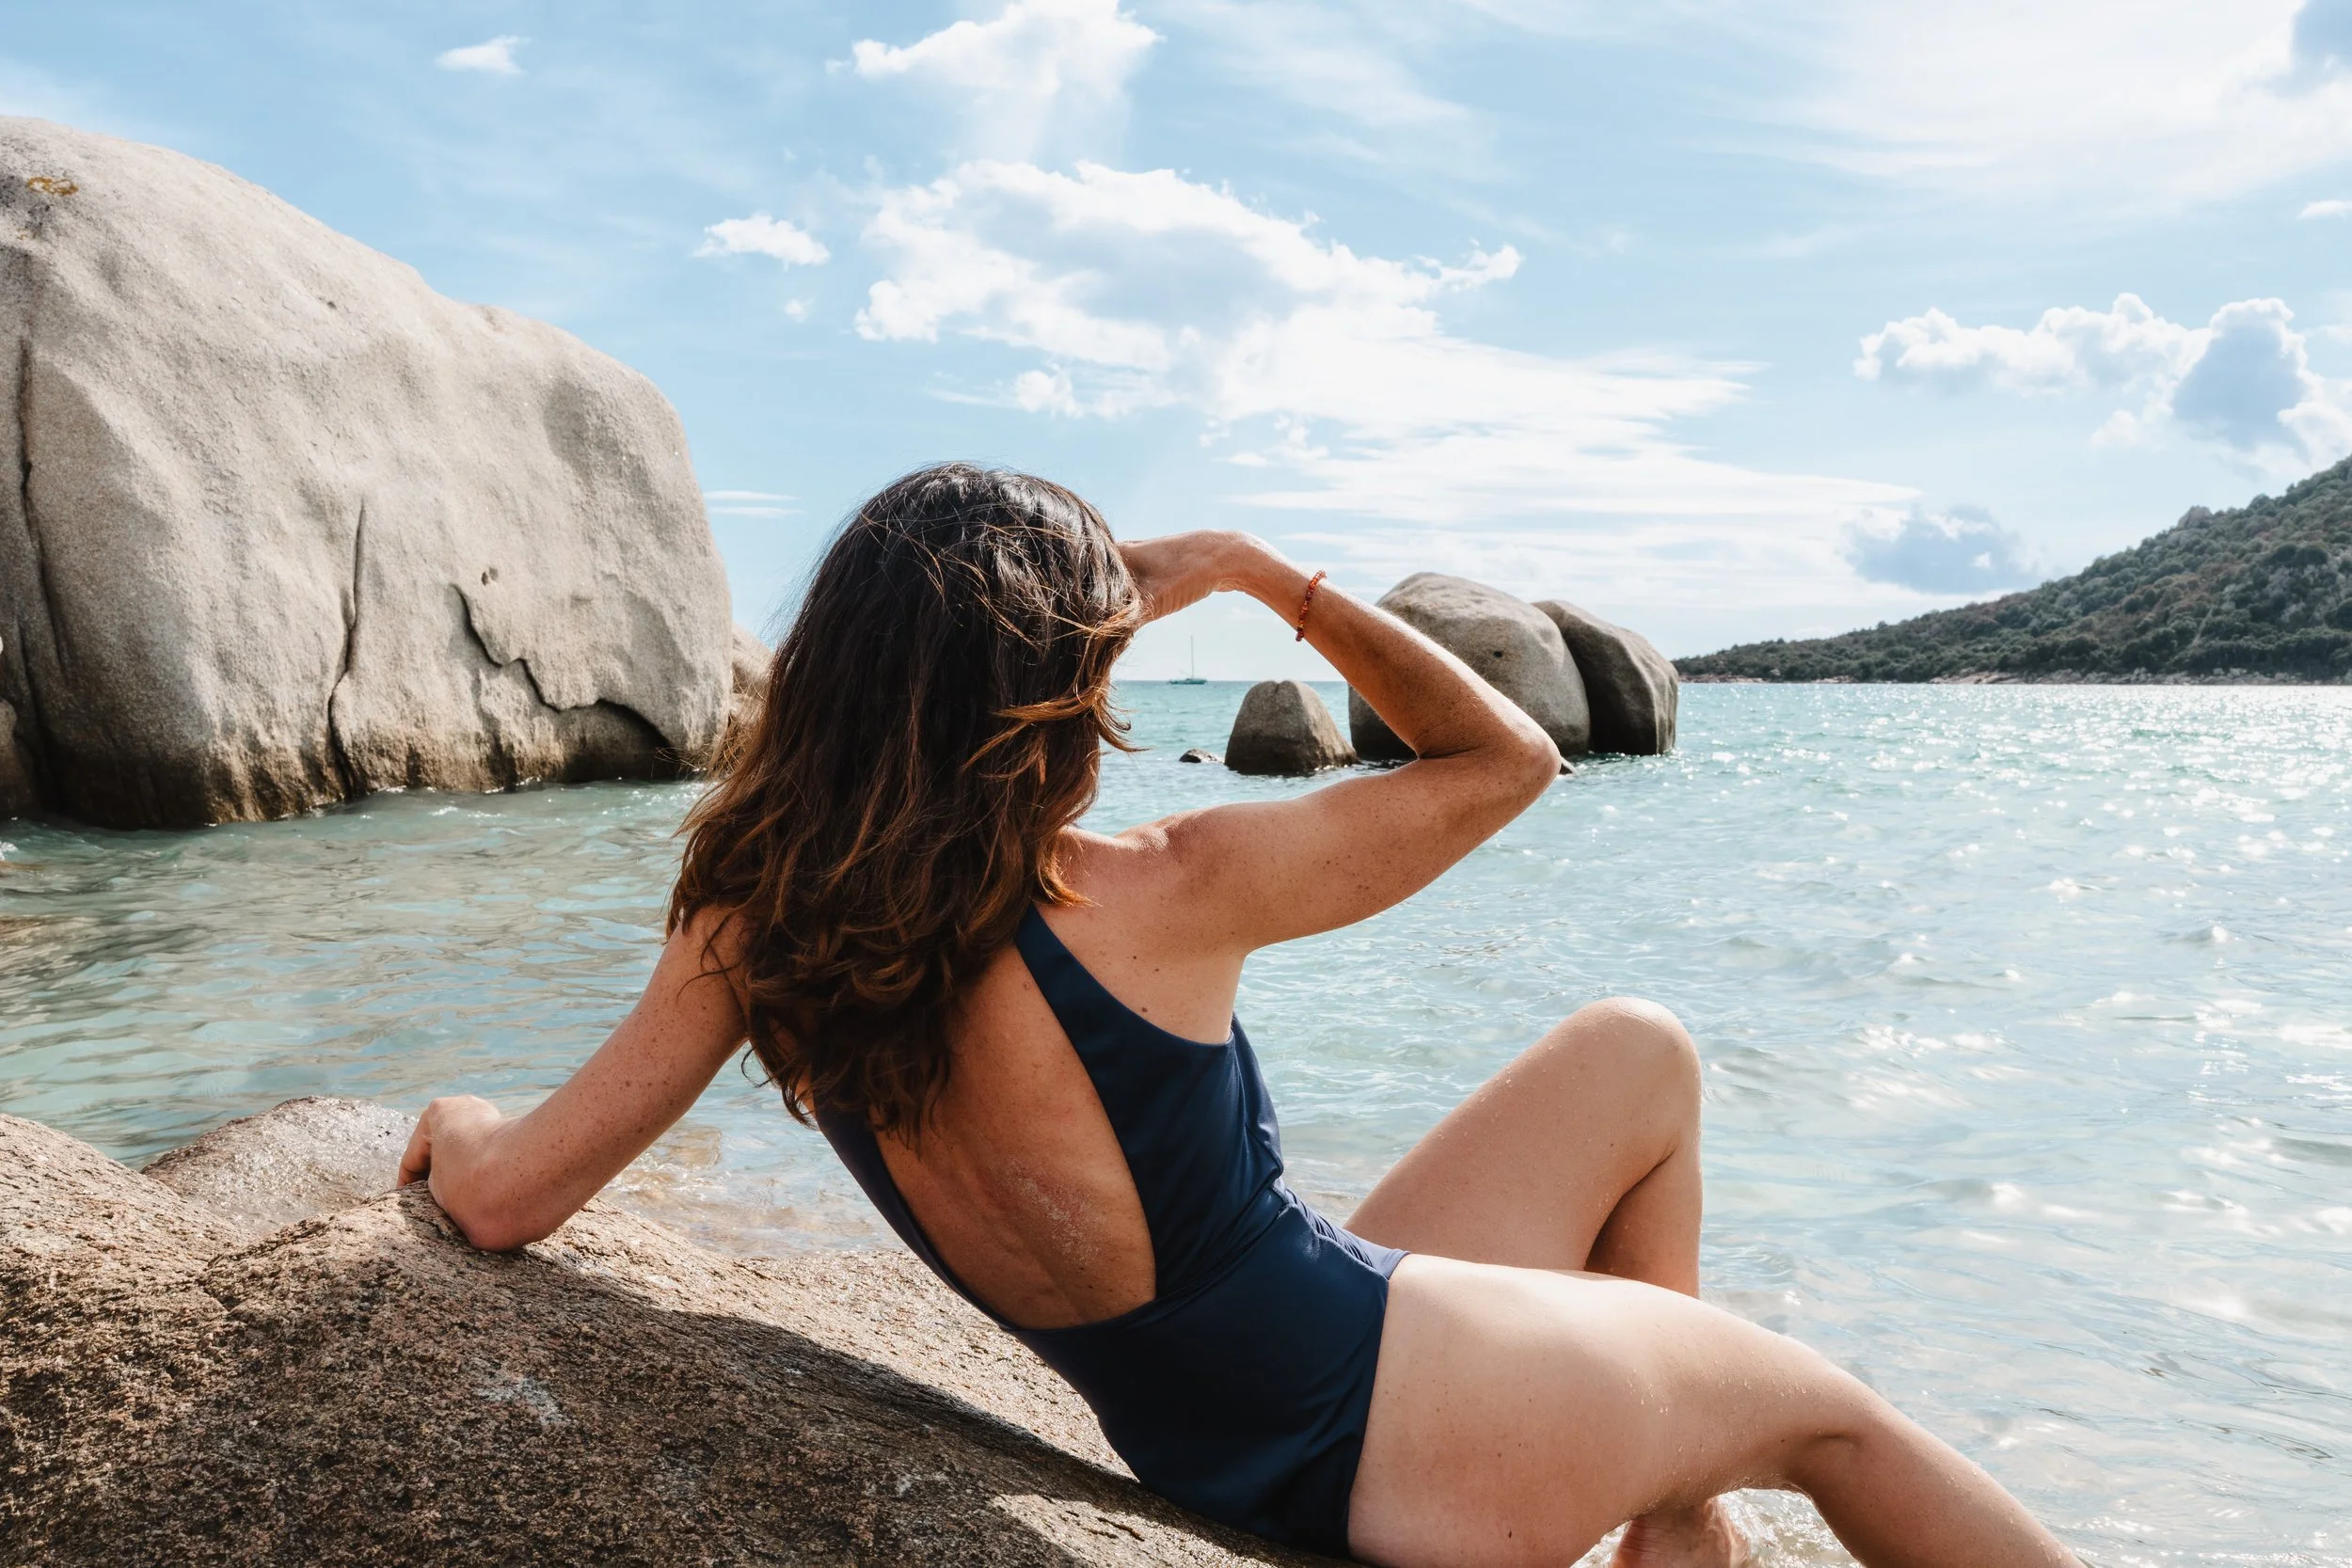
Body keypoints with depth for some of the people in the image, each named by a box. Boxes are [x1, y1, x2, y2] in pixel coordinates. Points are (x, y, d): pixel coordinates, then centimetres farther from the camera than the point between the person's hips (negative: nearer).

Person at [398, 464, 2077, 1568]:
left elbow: (505, 1193, -7)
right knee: (1826, 1406, 21)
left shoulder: (766, 922, -10)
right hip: (1413, 1431, -7)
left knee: (1637, 1056, 21)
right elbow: (1508, 756, -11)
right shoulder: (1160, 895, -26)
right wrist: (1262, 573, -8)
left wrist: (456, 1121, 14)